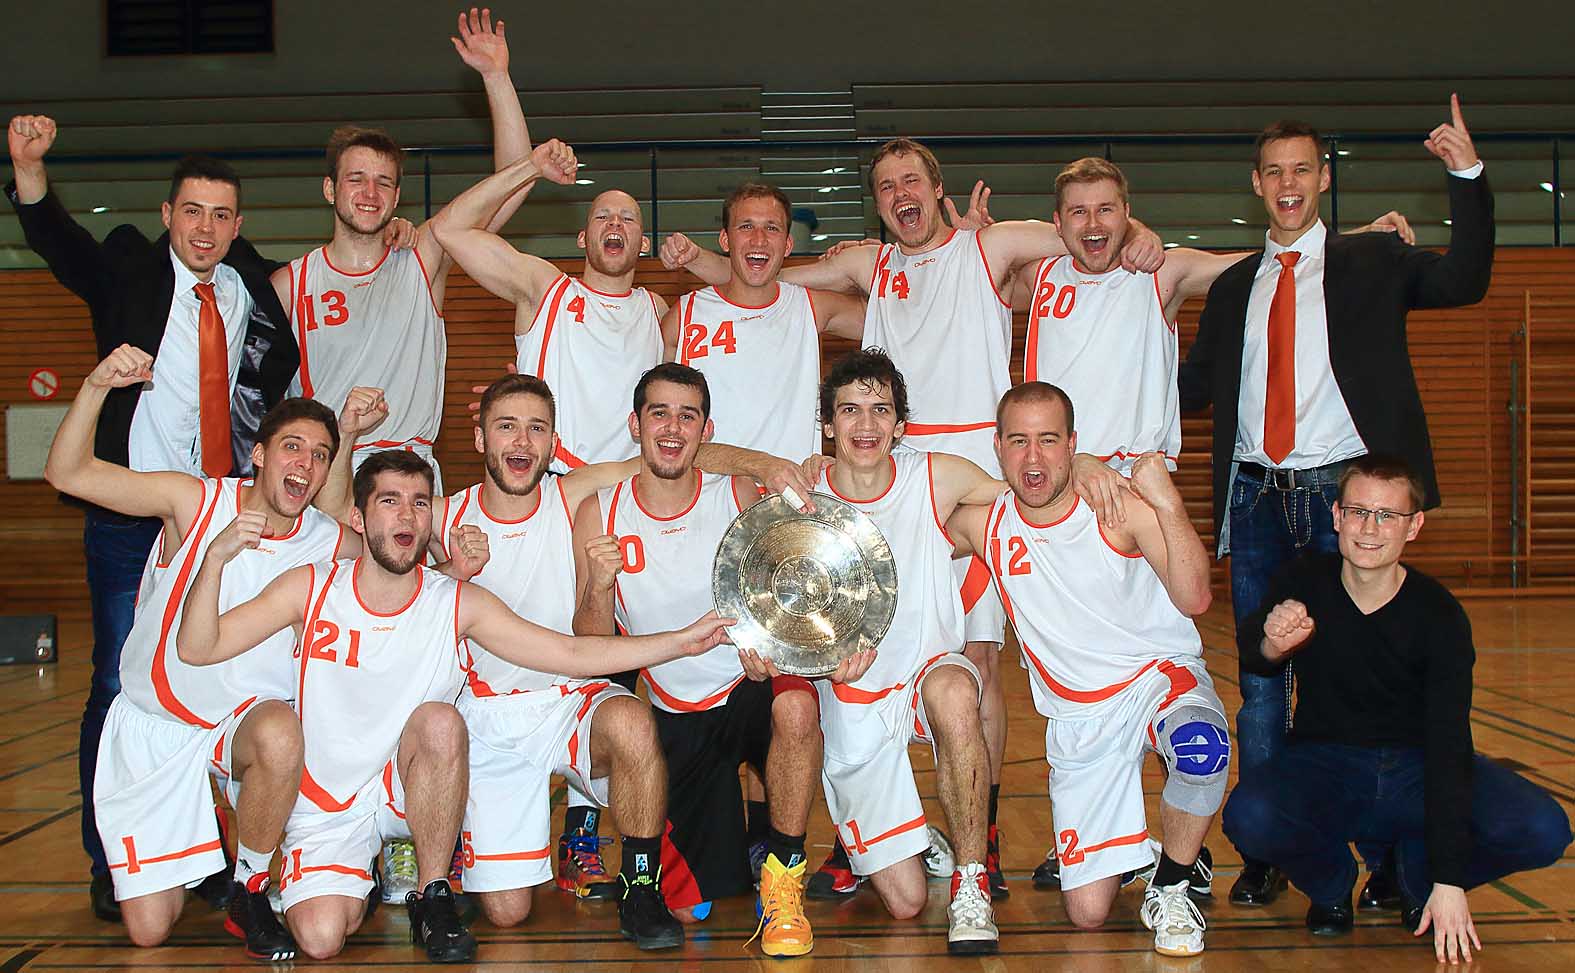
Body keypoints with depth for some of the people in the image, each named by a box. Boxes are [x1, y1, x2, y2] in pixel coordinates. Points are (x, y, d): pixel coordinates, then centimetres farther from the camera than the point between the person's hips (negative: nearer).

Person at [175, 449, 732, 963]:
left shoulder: (457, 605, -7)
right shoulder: (310, 589, -7)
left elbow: (572, 654, -11)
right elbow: (196, 647, -9)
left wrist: (683, 641, -20)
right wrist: (216, 557, -25)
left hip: (407, 790, 0)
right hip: (323, 807, 0)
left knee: (440, 720, -31)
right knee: (321, 938, -22)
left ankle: (433, 898, -13)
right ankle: (358, 885, 17)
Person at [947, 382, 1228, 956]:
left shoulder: (1121, 506, -14)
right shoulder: (983, 524, -5)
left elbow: (1194, 599, -20)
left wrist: (1168, 504, -31)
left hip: (1159, 675, -2)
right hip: (1076, 717, 2)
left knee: (1202, 749, -41)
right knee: (1087, 912, -5)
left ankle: (1171, 884, -11)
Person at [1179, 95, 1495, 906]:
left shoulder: (1372, 261, 6)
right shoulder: (1233, 287, 16)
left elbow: (1462, 281, -10)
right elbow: (1193, 388, 14)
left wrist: (1467, 178, -19)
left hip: (1341, 494, -3)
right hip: (1256, 499, 3)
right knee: (1261, 678, 6)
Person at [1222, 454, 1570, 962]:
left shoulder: (1441, 617, -15)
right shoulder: (1306, 582, -9)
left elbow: (1449, 744, -20)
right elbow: (1250, 653, -25)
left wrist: (1449, 881, -26)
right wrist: (1270, 644, -53)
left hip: (1417, 768, 0)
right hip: (1323, 765, 0)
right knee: (1249, 818, -33)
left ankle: (1418, 874, 7)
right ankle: (1330, 881, 3)